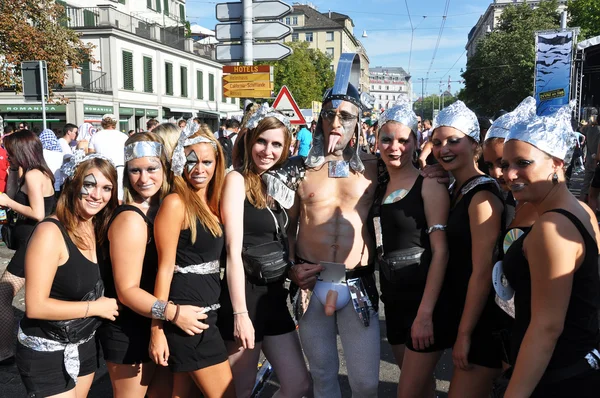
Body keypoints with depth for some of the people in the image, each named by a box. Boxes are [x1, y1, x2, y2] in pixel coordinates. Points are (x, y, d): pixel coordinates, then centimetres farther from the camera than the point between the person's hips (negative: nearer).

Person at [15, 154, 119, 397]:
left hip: (84, 346, 7)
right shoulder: (51, 231, -22)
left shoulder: (96, 229, 0)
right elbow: (36, 306, -25)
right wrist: (96, 307, -18)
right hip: (46, 353, -7)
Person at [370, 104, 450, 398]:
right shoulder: (379, 187, 9)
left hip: (424, 298, -6)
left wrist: (425, 313, -21)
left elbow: (441, 250, -16)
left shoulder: (429, 186, -11)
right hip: (393, 298, 6)